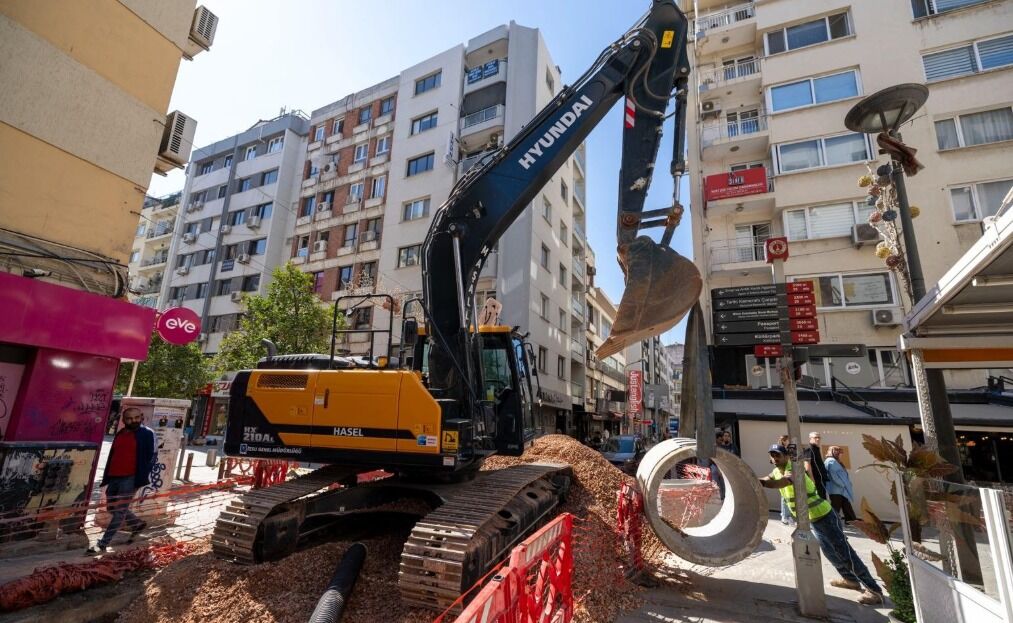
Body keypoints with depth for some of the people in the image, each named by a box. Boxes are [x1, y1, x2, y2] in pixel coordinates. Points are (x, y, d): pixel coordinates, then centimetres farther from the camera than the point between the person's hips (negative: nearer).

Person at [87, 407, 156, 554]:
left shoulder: (147, 434, -8)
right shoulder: (120, 434, 13)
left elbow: (150, 457, -11)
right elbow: (112, 455, 19)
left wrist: (142, 478, -17)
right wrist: (106, 477, 14)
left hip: (130, 478, -8)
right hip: (114, 477, 8)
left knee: (119, 511, -3)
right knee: (113, 508, 18)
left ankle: (103, 544, 7)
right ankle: (137, 524, 36)